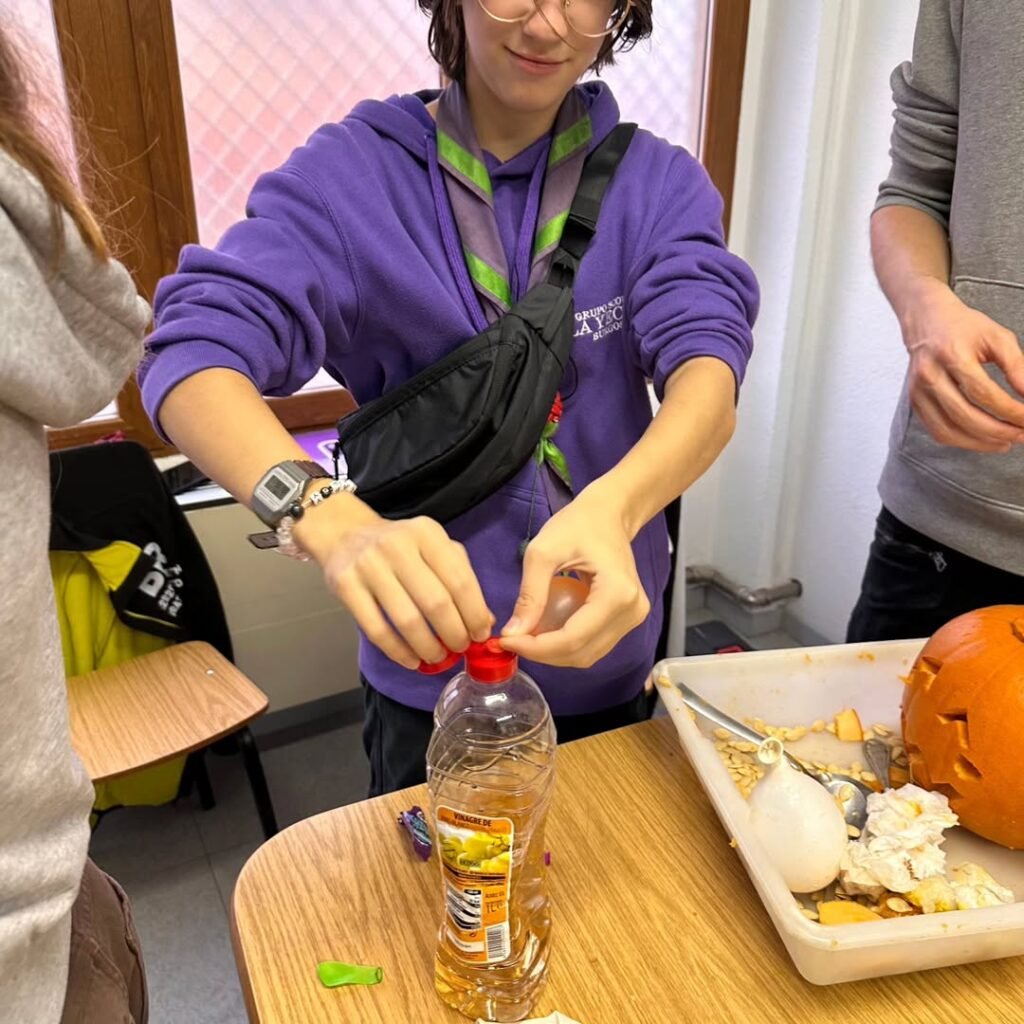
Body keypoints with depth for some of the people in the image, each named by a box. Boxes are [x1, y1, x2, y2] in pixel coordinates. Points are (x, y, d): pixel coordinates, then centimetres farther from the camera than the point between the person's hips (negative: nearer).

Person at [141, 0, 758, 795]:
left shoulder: (659, 183, -5)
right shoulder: (350, 174, -11)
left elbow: (708, 361, -20)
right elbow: (194, 355, -23)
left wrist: (610, 506, -42)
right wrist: (331, 520, -43)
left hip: (606, 664, 2)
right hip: (425, 673, -1)